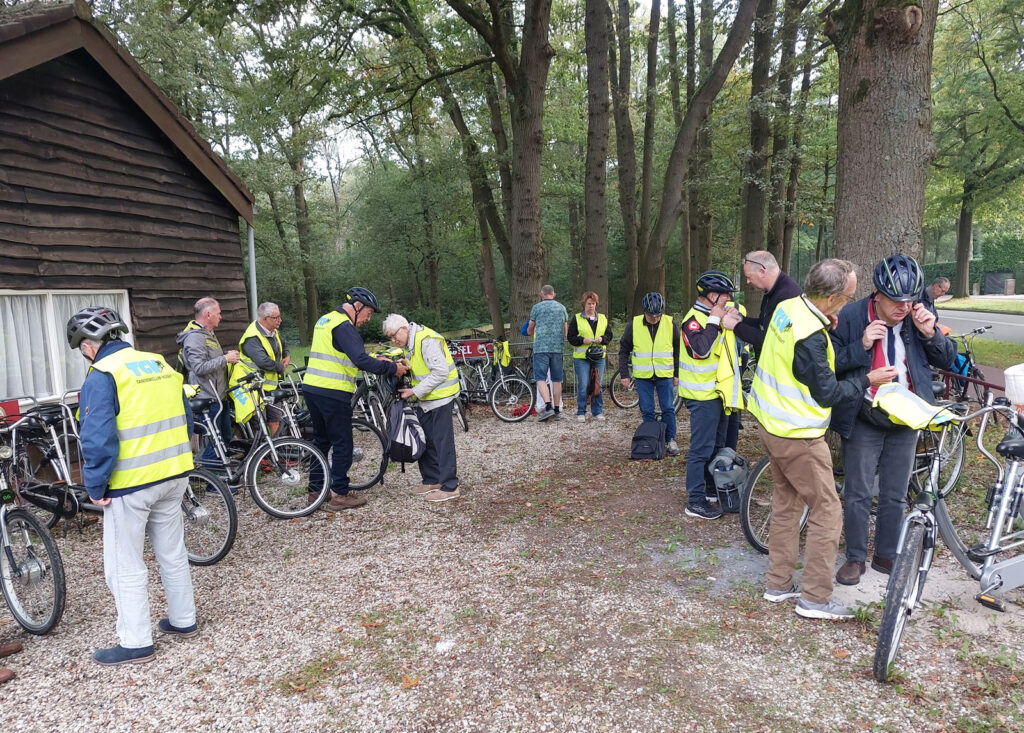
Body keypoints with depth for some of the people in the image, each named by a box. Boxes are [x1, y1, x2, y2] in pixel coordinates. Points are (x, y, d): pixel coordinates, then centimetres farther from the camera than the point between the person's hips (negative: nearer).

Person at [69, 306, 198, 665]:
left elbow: (98, 440, -18)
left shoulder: (101, 377, -14)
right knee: (173, 554, 20)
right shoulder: (161, 365, 7)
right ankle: (183, 620, 32)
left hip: (131, 485, -7)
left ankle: (136, 643, 16)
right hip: (173, 476, 7)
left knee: (125, 567, 8)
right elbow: (186, 419, 12)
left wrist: (95, 488, -7)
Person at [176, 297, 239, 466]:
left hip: (218, 395, 11)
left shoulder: (209, 333, 16)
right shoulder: (194, 337, -18)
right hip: (208, 398, -11)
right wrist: (225, 359, -20)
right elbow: (200, 367, -26)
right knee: (214, 441, -5)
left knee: (225, 438, 17)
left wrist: (227, 354, 14)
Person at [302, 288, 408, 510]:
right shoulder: (344, 326, -14)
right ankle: (340, 495, 6)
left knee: (322, 440, 18)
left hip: (311, 389, 10)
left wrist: (376, 361, 15)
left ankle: (316, 490, 25)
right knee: (342, 444, 0)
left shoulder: (326, 320, 18)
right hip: (333, 393, -10)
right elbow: (361, 360, -25)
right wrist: (392, 368, -16)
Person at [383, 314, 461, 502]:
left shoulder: (427, 340, -21)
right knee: (424, 439, 14)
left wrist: (415, 391, -22)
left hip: (440, 396, -10)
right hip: (425, 399, 10)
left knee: (442, 441, -6)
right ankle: (431, 480, 26)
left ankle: (450, 487, 1)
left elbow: (441, 371, -25)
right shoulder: (411, 342, 11)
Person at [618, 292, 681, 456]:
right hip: (642, 376, 0)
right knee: (647, 411, 4)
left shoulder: (670, 324, -3)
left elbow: (678, 350, 7)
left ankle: (670, 441, 14)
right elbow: (624, 350, 5)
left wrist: (677, 374, 7)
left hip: (665, 375, 0)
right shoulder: (633, 325, -4)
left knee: (668, 409, 2)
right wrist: (624, 375, 2)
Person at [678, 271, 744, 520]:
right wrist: (714, 320, -25)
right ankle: (695, 501, 0)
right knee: (702, 448, -7)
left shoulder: (714, 316, 13)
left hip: (718, 392, 10)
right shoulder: (694, 319, -17)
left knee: (717, 445, 19)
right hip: (703, 395, -10)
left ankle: (712, 489, 33)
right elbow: (701, 349, -33)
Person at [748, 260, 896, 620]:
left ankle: (778, 583, 28)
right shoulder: (810, 337, -28)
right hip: (797, 436, -9)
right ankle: (815, 598, 12)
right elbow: (827, 393, -18)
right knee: (826, 513, 3)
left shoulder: (786, 307, -2)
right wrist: (867, 380, -6)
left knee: (786, 504, 18)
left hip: (771, 422, 9)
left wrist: (827, 326, 2)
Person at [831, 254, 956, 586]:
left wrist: (930, 333, -15)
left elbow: (947, 359, 3)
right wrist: (861, 345, -26)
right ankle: (855, 558, 23)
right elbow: (830, 365, -12)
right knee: (858, 493, 6)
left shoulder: (919, 317, -3)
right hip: (864, 419, -3)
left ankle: (886, 555, 31)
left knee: (895, 495, 14)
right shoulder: (850, 317, -12)